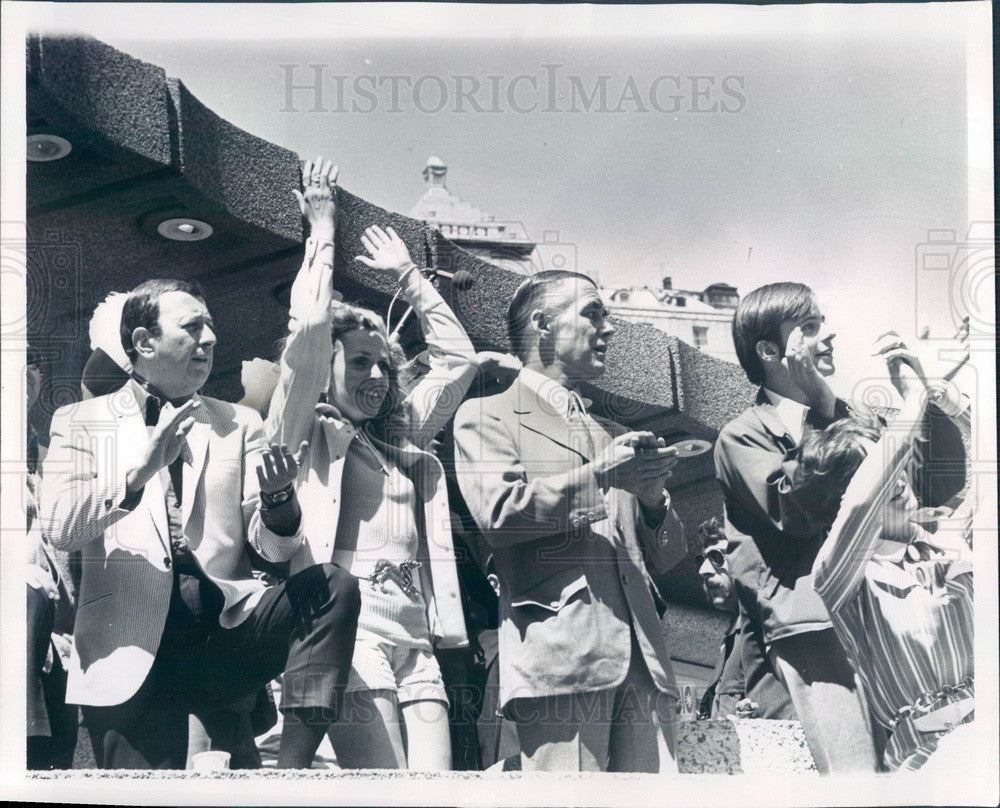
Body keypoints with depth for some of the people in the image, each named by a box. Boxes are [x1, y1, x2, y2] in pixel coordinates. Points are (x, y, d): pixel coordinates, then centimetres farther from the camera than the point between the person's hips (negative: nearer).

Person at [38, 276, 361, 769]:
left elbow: (274, 548, 7)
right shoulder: (80, 421, 11)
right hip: (131, 642, -2)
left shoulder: (239, 425, 15)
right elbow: (58, 526, -6)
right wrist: (140, 470, -20)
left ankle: (294, 766, -24)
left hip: (226, 624, 2)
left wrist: (277, 497, -16)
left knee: (332, 587, -23)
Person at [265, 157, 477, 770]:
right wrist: (322, 228, 4)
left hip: (419, 645, 6)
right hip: (351, 632, -6)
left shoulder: (404, 440, 24)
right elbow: (309, 328, -6)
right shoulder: (305, 434, 8)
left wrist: (408, 275, 28)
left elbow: (459, 358, 27)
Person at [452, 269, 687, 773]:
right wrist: (598, 476, -8)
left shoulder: (613, 435, 27)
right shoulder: (487, 416, 9)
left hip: (642, 658, 6)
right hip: (561, 656, -5)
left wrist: (652, 497, 4)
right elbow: (497, 512, -10)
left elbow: (665, 557, 24)